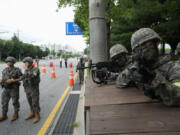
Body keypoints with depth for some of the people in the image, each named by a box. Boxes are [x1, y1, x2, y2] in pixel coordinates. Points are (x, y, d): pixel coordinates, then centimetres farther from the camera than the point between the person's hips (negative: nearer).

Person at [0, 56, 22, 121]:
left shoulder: (17, 70, -11)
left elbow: (21, 78, -12)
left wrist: (13, 80, -22)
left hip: (14, 89, -5)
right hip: (6, 89, 5)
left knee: (15, 102, 7)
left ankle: (16, 114, 24)